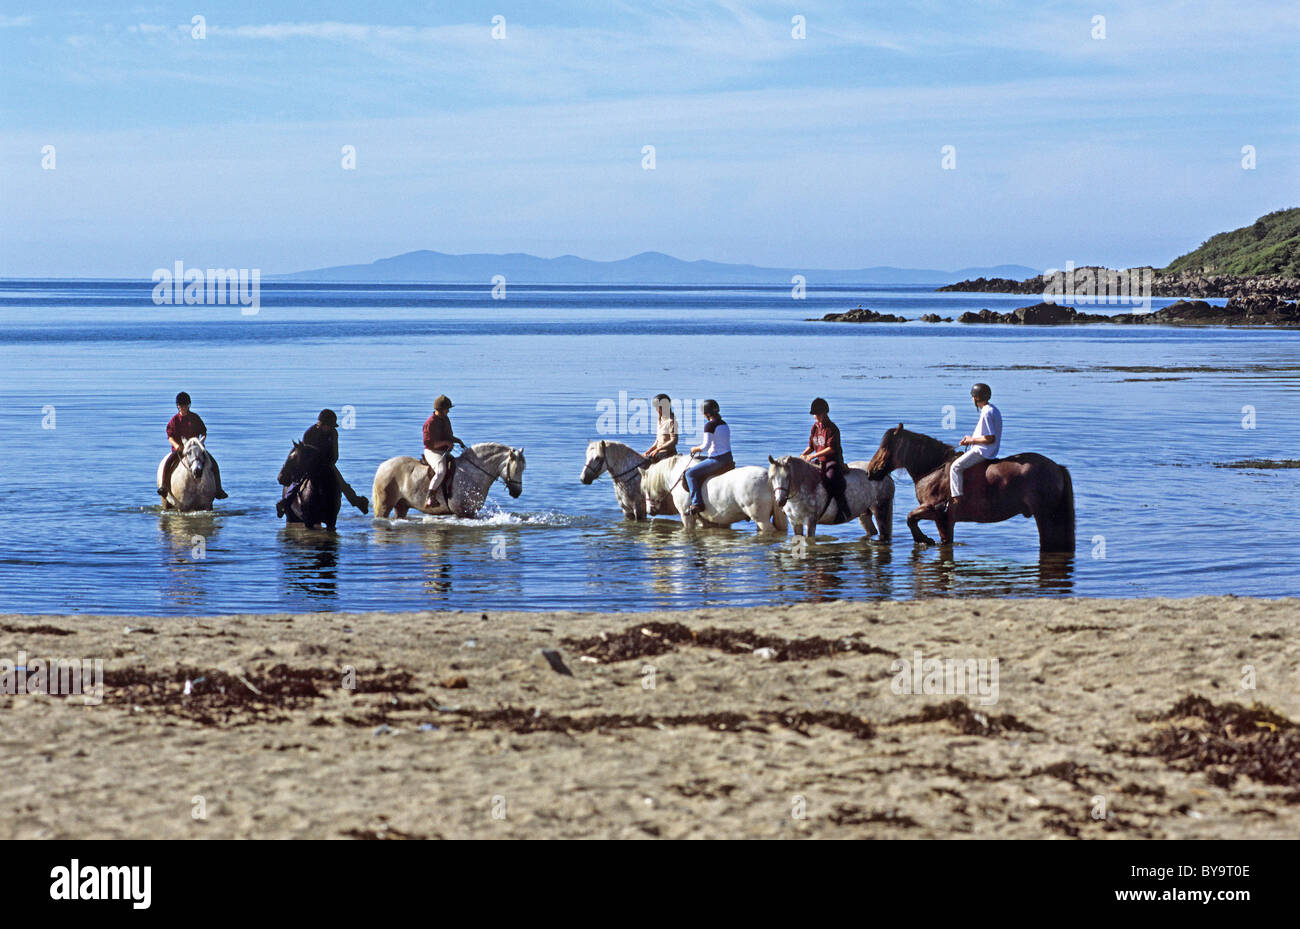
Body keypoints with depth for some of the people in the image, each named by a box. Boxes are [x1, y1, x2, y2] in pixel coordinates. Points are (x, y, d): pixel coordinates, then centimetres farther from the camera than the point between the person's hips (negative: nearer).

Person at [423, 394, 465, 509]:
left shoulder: (446, 419, 13)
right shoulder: (430, 423, -14)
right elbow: (429, 443, -19)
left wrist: (458, 441, 9)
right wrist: (445, 442, -21)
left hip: (445, 452, 9)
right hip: (432, 452, -9)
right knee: (441, 472, -34)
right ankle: (429, 500, -38)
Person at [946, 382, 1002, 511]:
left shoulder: (986, 413, -21)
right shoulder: (993, 410, 12)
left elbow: (990, 438, -24)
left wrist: (972, 440, -12)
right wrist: (971, 439, 13)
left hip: (983, 451, -11)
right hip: (989, 452, 11)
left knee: (956, 466, -11)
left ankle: (957, 498, -15)